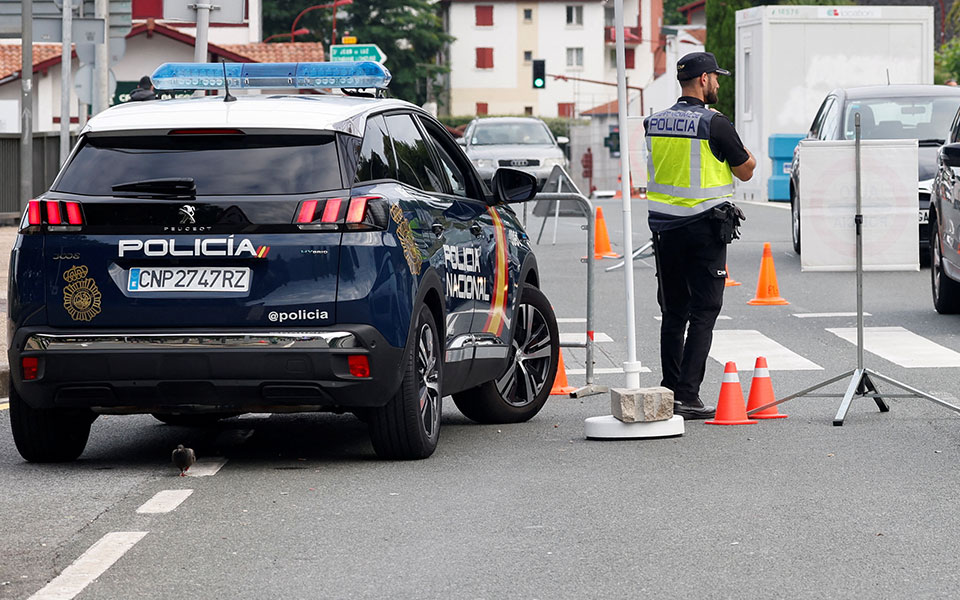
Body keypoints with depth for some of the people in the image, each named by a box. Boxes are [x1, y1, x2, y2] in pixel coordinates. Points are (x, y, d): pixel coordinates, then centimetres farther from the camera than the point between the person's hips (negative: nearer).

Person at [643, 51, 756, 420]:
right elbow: (745, 171, -2)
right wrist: (749, 156, 20)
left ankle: (670, 390, 15)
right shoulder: (714, 124, -12)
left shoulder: (654, 123, 5)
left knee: (673, 313, 13)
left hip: (664, 227, 6)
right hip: (705, 227, -6)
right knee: (703, 314, -2)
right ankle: (687, 396, -8)